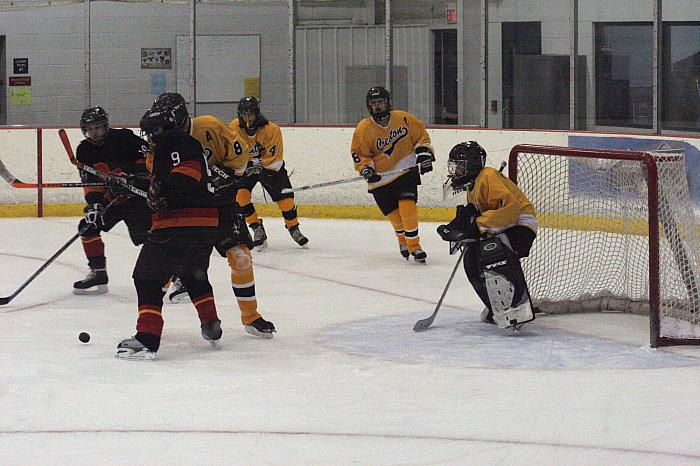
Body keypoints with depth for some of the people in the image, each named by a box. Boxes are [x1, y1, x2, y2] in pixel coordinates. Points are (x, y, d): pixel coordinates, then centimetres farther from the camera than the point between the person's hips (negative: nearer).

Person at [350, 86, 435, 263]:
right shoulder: (363, 129, -7)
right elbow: (359, 154, 0)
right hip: (380, 178, 1)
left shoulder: (403, 118, -5)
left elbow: (421, 134, 7)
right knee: (394, 214, -1)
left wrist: (424, 153, -2)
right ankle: (403, 240, 29)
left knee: (407, 207, -17)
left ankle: (414, 246, -10)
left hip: (406, 171, -1)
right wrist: (366, 169, -15)